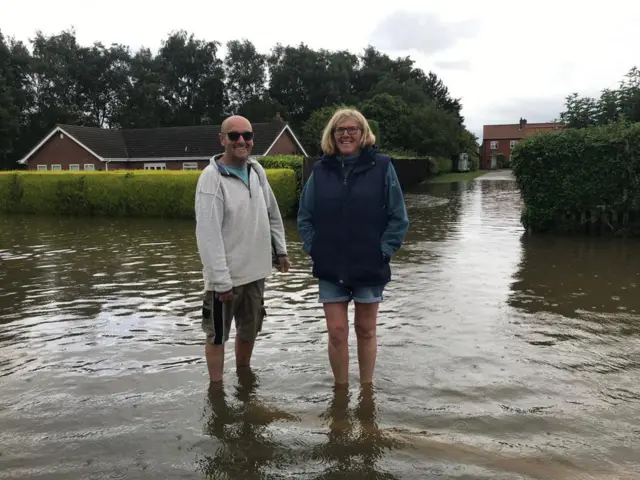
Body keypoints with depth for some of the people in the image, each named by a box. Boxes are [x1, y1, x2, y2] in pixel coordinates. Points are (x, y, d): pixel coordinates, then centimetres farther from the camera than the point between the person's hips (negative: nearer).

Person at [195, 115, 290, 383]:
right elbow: (208, 234, -20)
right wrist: (221, 280, -23)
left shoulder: (256, 170, 3)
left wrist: (280, 249, 11)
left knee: (249, 331, 22)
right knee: (217, 336, 9)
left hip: (256, 271, 7)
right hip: (225, 276, -6)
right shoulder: (212, 178, -16)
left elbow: (272, 213, 16)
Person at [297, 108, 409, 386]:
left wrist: (384, 251, -9)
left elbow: (398, 217, -3)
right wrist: (312, 247, -1)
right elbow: (304, 216, 10)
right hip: (330, 268, 2)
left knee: (366, 330, 13)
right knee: (337, 332, 5)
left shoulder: (382, 167, -5)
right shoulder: (321, 170, 3)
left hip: (369, 267, -1)